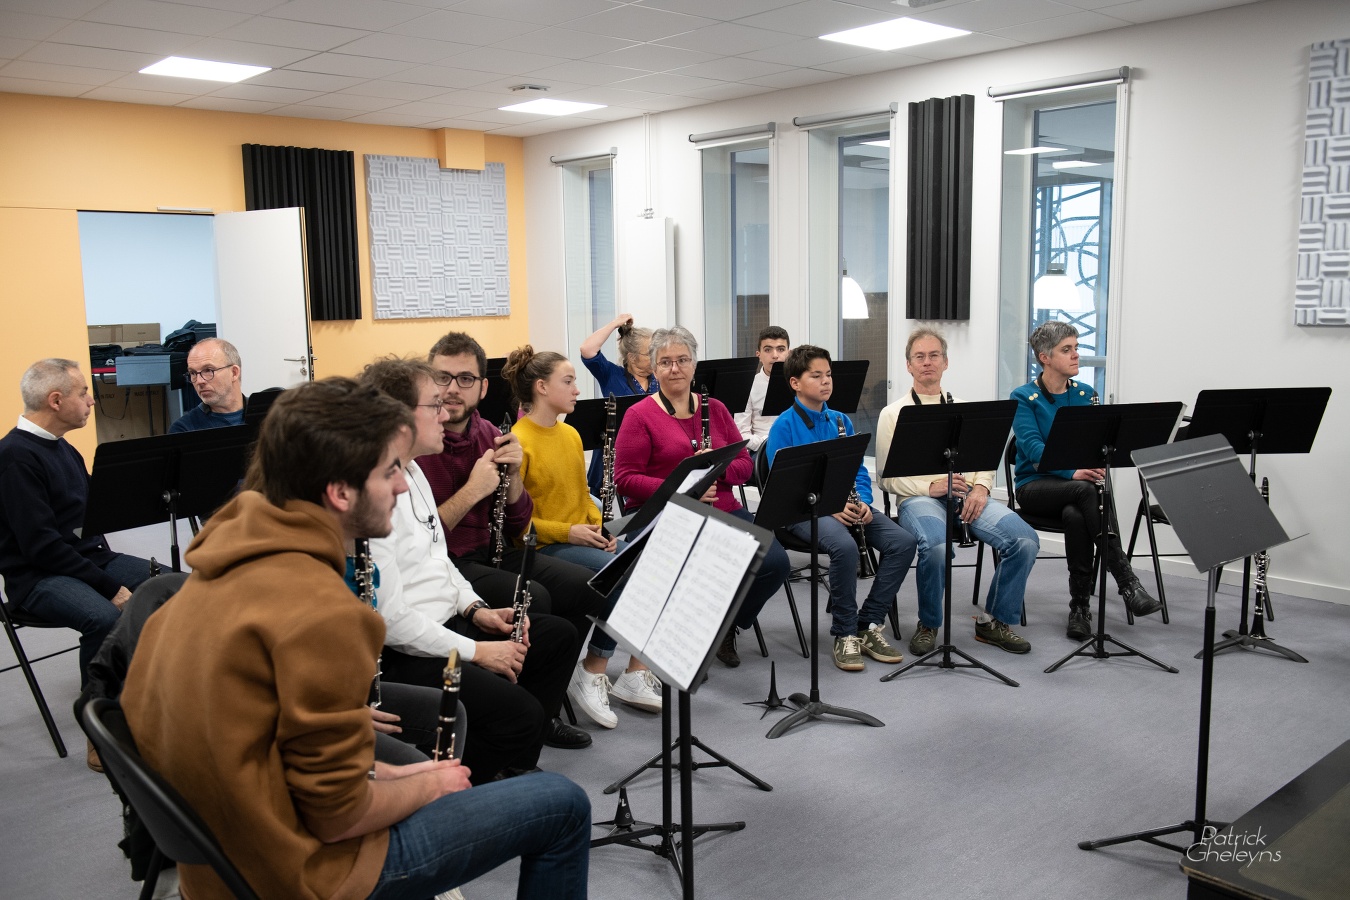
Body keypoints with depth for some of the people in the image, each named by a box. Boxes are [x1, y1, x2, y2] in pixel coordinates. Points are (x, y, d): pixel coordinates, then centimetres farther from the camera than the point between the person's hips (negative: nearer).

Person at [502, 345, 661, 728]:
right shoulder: (518, 442, -12)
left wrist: (601, 529, 4)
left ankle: (635, 675, -4)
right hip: (543, 549, -8)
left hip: (585, 541, 8)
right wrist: (567, 532, -18)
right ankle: (590, 675, -10)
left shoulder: (570, 434, 14)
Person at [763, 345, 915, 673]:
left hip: (847, 507, 6)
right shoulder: (784, 427, -4)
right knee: (844, 546, -35)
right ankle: (844, 634, -15)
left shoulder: (840, 421, 14)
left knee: (903, 541, -16)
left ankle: (869, 624, -3)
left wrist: (863, 503, -6)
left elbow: (858, 469, 16)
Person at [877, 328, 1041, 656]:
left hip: (968, 494, 4)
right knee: (937, 548, -37)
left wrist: (980, 487, -5)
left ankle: (994, 621, 0)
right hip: (918, 498, -4)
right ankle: (927, 625, -10)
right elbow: (887, 477, 1)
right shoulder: (893, 414, 8)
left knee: (1026, 541, -21)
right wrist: (930, 486, -15)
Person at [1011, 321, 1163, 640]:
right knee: (1085, 490, -35)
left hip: (1078, 485, 3)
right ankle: (1127, 581, -35)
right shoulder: (1023, 398, -3)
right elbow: (1032, 446, -18)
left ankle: (1080, 605, -25)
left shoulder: (1086, 394, 10)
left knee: (1075, 515, -34)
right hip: (1035, 485, -3)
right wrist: (1073, 472, -33)